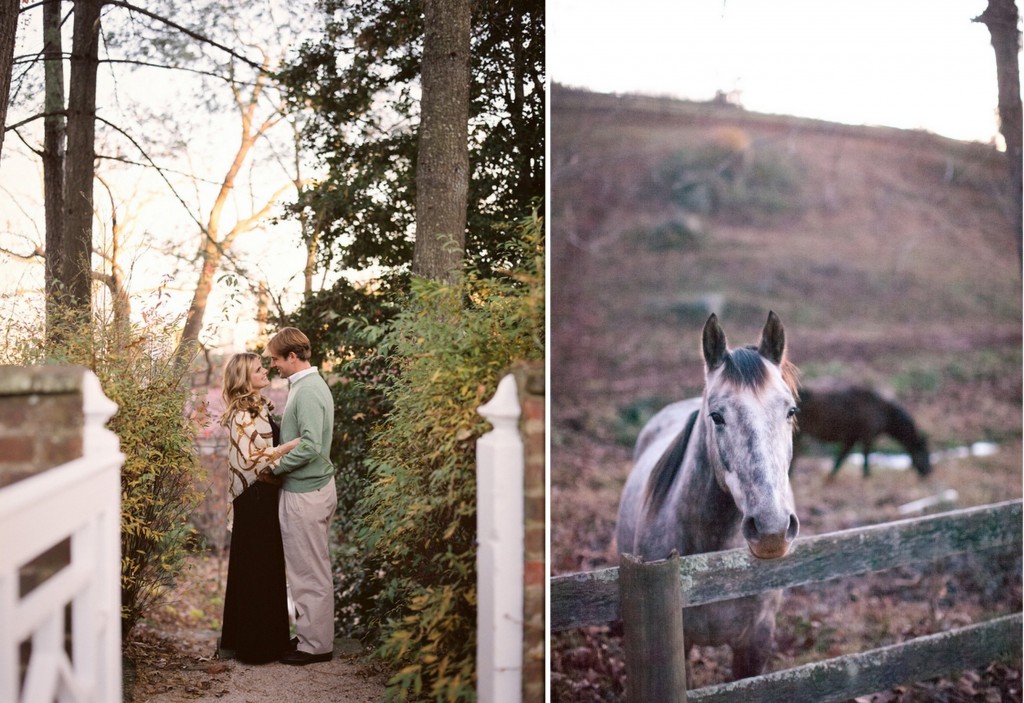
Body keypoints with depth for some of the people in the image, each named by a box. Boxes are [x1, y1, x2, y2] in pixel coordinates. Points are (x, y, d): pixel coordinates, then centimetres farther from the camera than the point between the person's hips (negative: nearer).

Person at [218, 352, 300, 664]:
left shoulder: (259, 407, 12)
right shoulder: (242, 414, -18)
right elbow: (249, 461, -25)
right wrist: (291, 446, -27)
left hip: (266, 496, 10)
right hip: (254, 498, -10)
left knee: (267, 566, 16)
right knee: (255, 569, -2)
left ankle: (269, 636, 25)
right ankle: (255, 645, 7)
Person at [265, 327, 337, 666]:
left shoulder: (307, 391, -19)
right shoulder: (309, 384, 13)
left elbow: (310, 446, -27)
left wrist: (274, 466, -16)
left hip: (305, 494, -10)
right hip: (316, 487, 10)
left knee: (309, 572, 0)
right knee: (314, 570, 16)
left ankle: (315, 645, 9)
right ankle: (314, 634, 26)